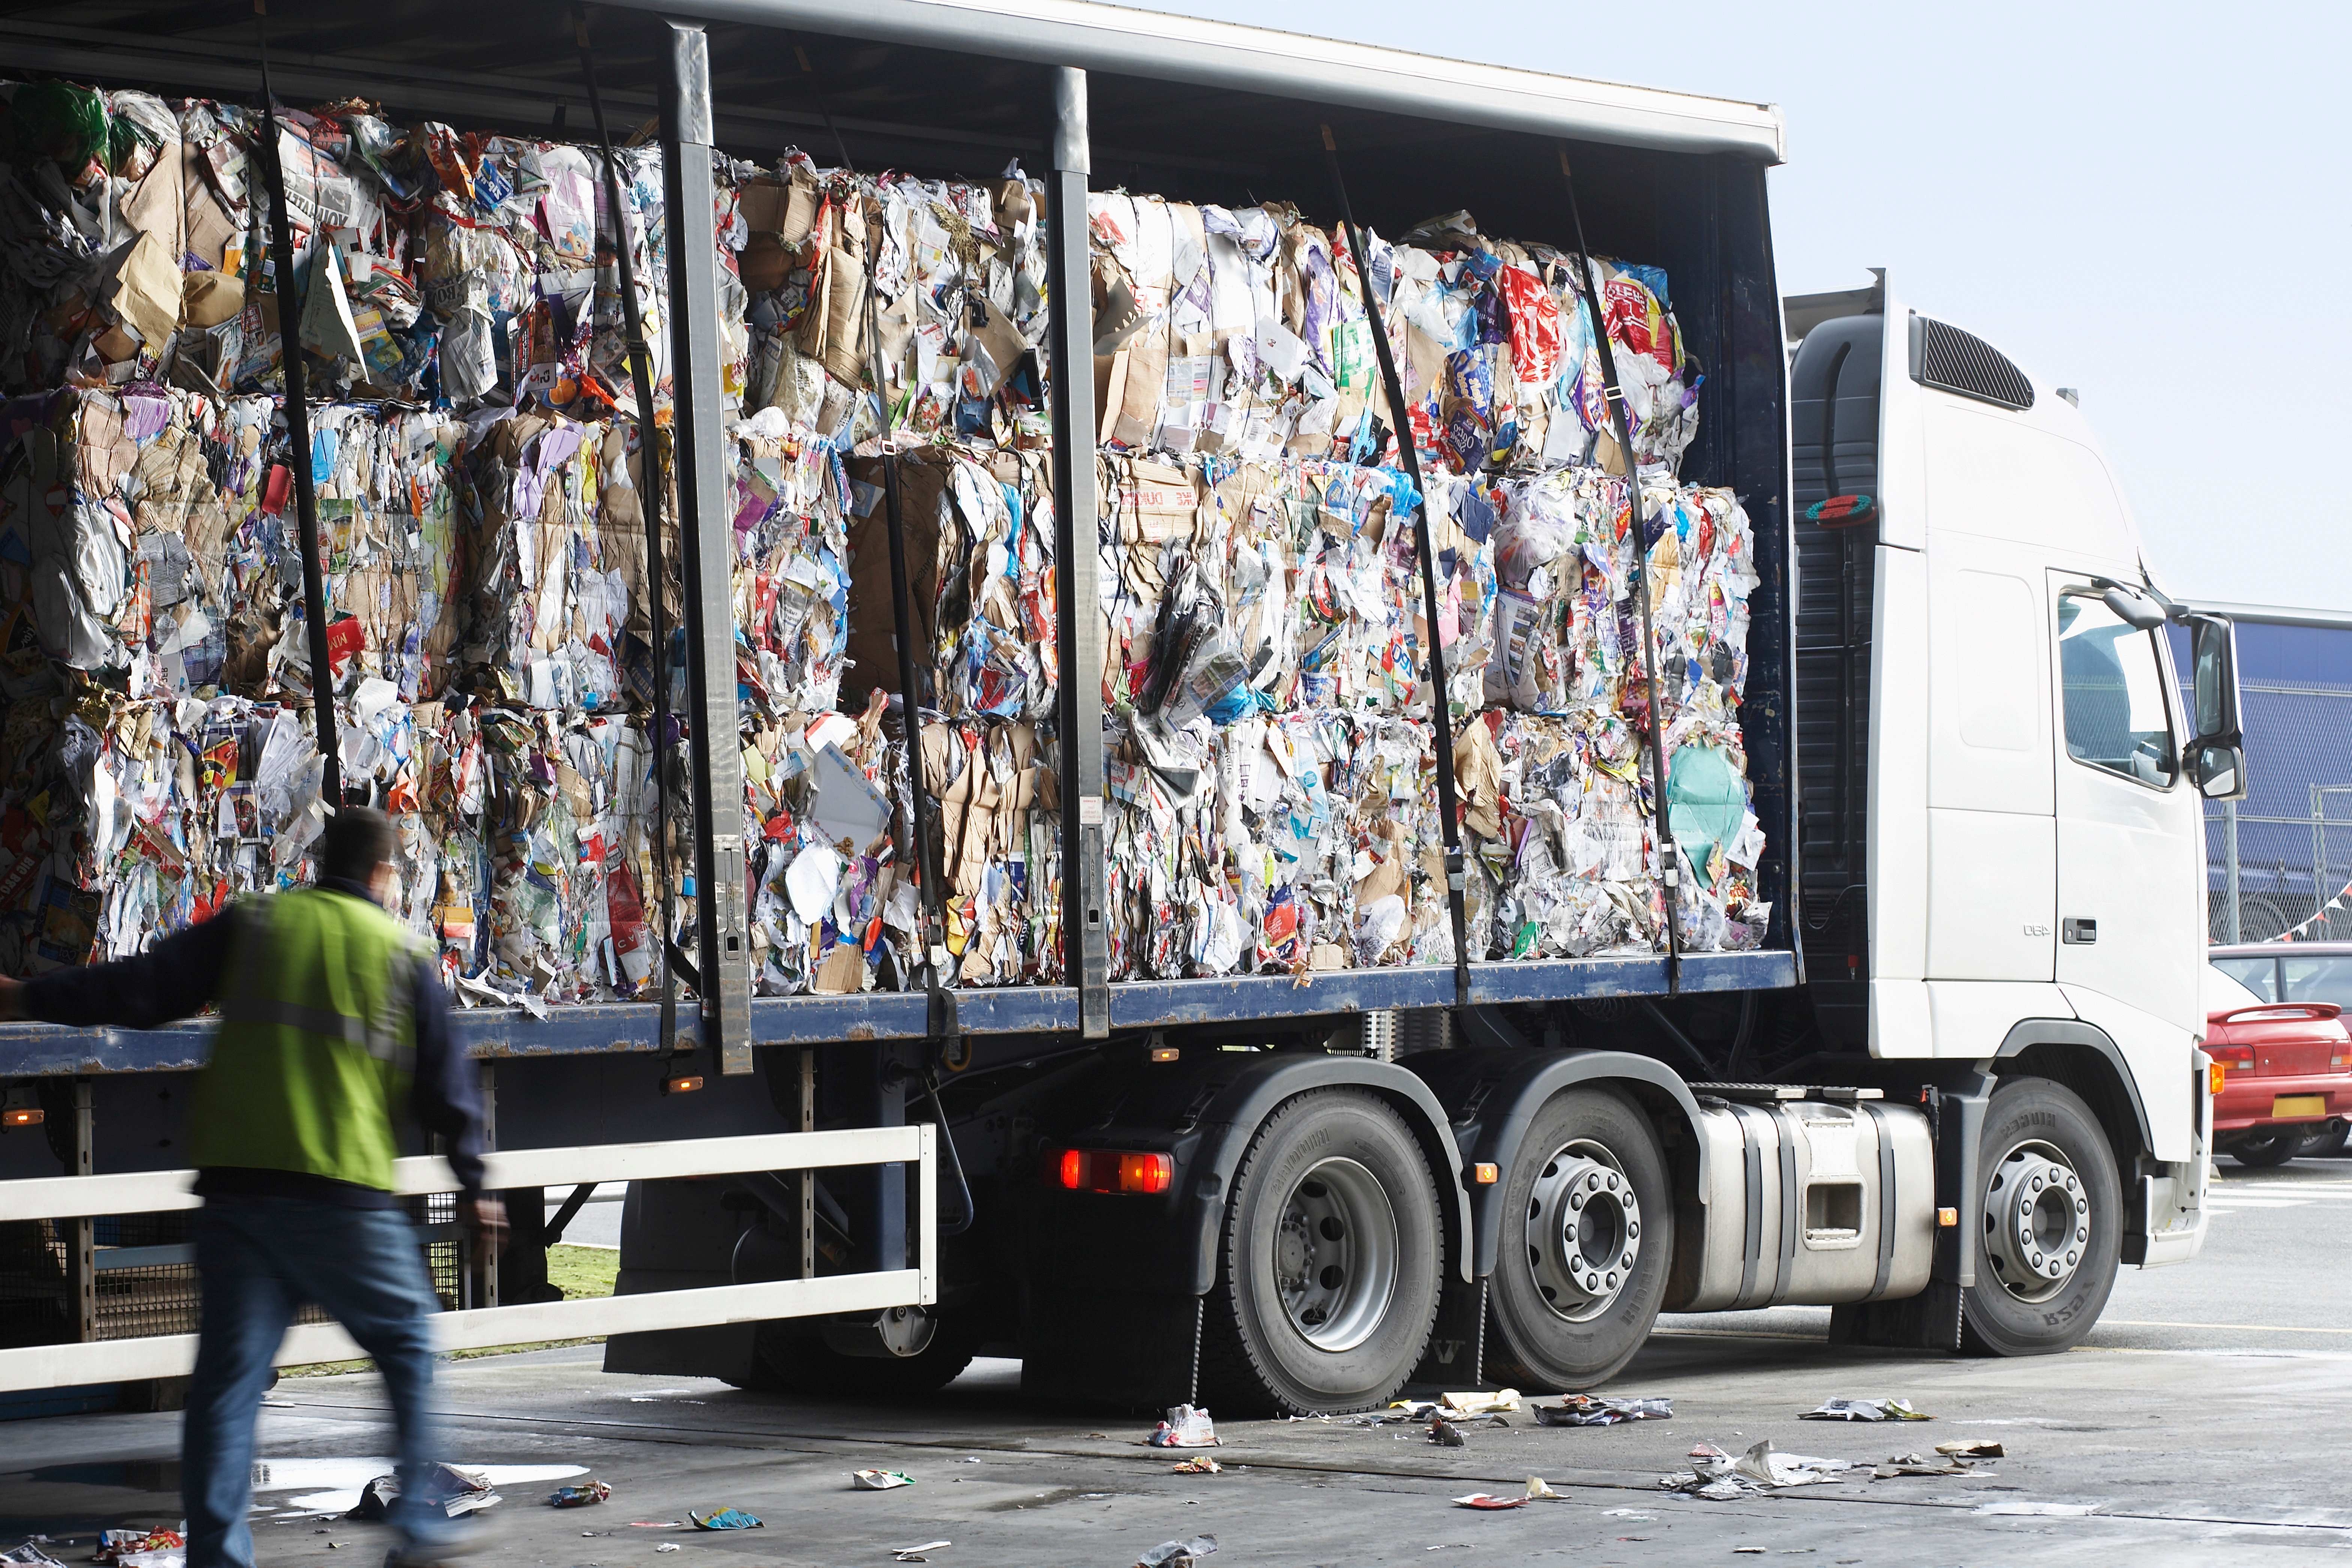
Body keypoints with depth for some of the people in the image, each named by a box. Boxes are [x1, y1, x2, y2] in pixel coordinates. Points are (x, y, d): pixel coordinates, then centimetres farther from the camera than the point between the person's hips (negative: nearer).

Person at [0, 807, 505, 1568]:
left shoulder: (250, 926, 8)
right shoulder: (404, 954, 5)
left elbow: (140, 990, 4)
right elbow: (446, 1087, 9)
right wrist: (473, 1189, 20)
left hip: (234, 1184, 2)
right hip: (346, 1193, -2)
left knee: (229, 1370, 4)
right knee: (408, 1347, 14)